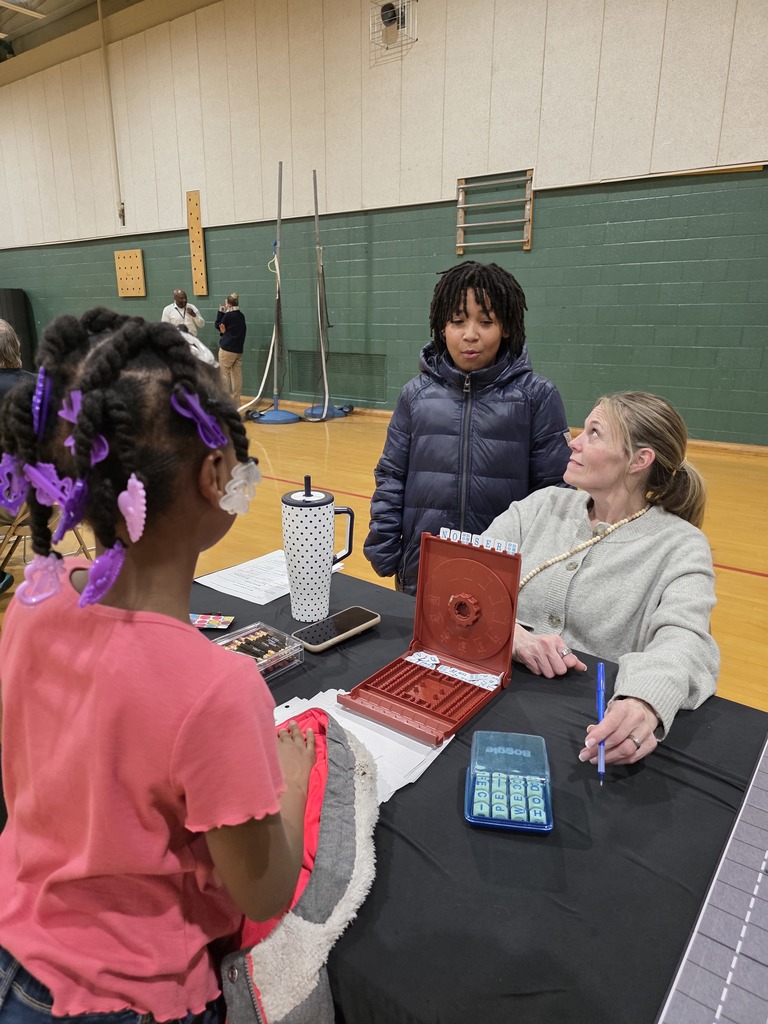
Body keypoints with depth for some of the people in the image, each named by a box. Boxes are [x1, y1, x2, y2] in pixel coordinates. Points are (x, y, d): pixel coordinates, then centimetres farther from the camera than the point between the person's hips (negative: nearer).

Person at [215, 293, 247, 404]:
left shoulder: (228, 315, -12)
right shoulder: (241, 315, 10)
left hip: (227, 349, -7)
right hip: (238, 349, 7)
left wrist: (220, 312, 8)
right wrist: (224, 331, -4)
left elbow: (218, 326, 2)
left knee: (224, 374, 2)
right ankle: (236, 401, 9)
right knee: (237, 375, 6)